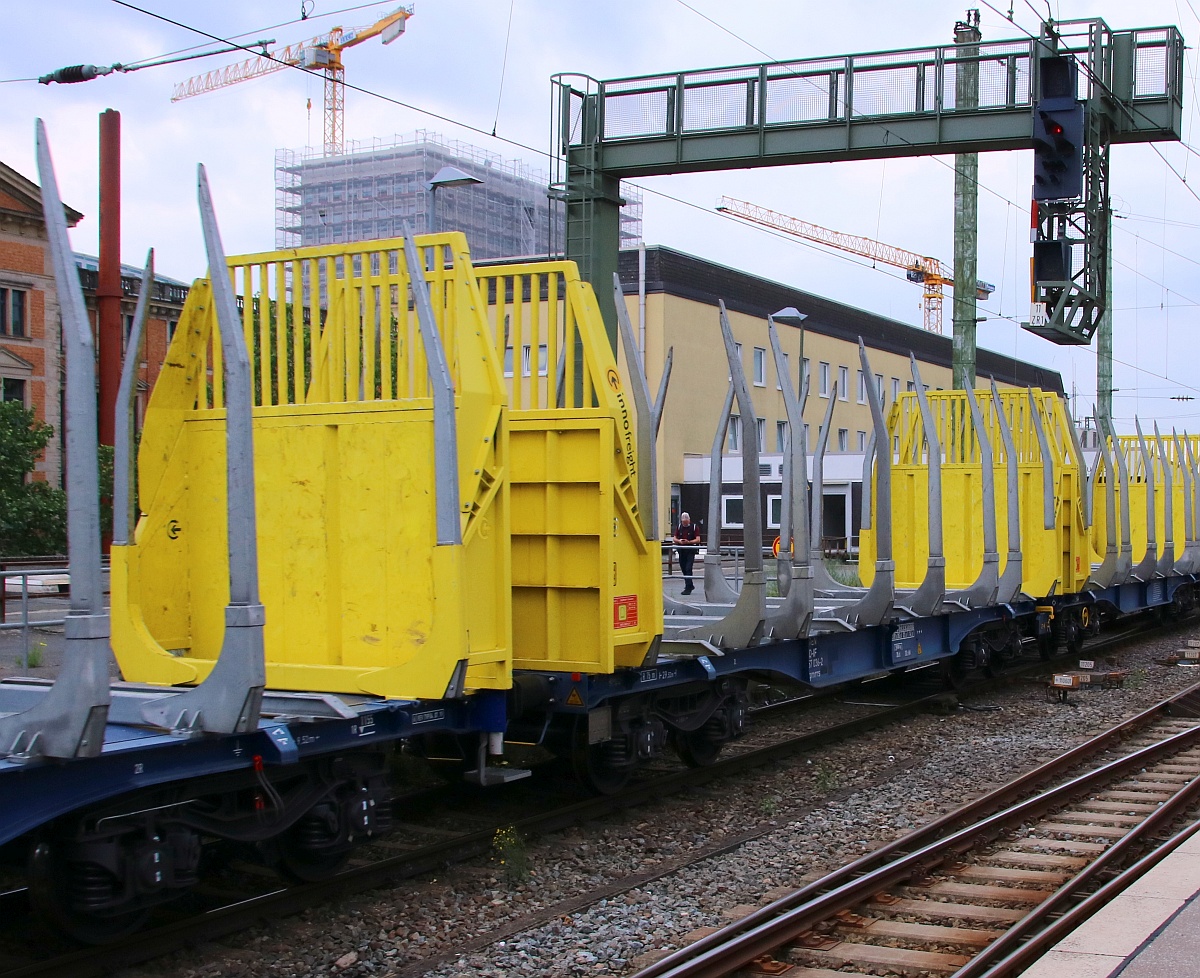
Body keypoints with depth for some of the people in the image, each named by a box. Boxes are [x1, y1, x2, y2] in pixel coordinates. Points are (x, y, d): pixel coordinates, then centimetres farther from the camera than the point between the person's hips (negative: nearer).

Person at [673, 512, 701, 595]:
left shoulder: (694, 527, -4)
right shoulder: (679, 527, 9)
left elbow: (698, 539, -8)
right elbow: (674, 538, 10)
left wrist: (688, 542, -22)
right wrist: (679, 541, -13)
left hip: (690, 551, -5)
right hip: (681, 551, 5)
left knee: (688, 569, -12)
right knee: (683, 569, 11)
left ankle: (688, 588, -12)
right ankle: (690, 585, 27)